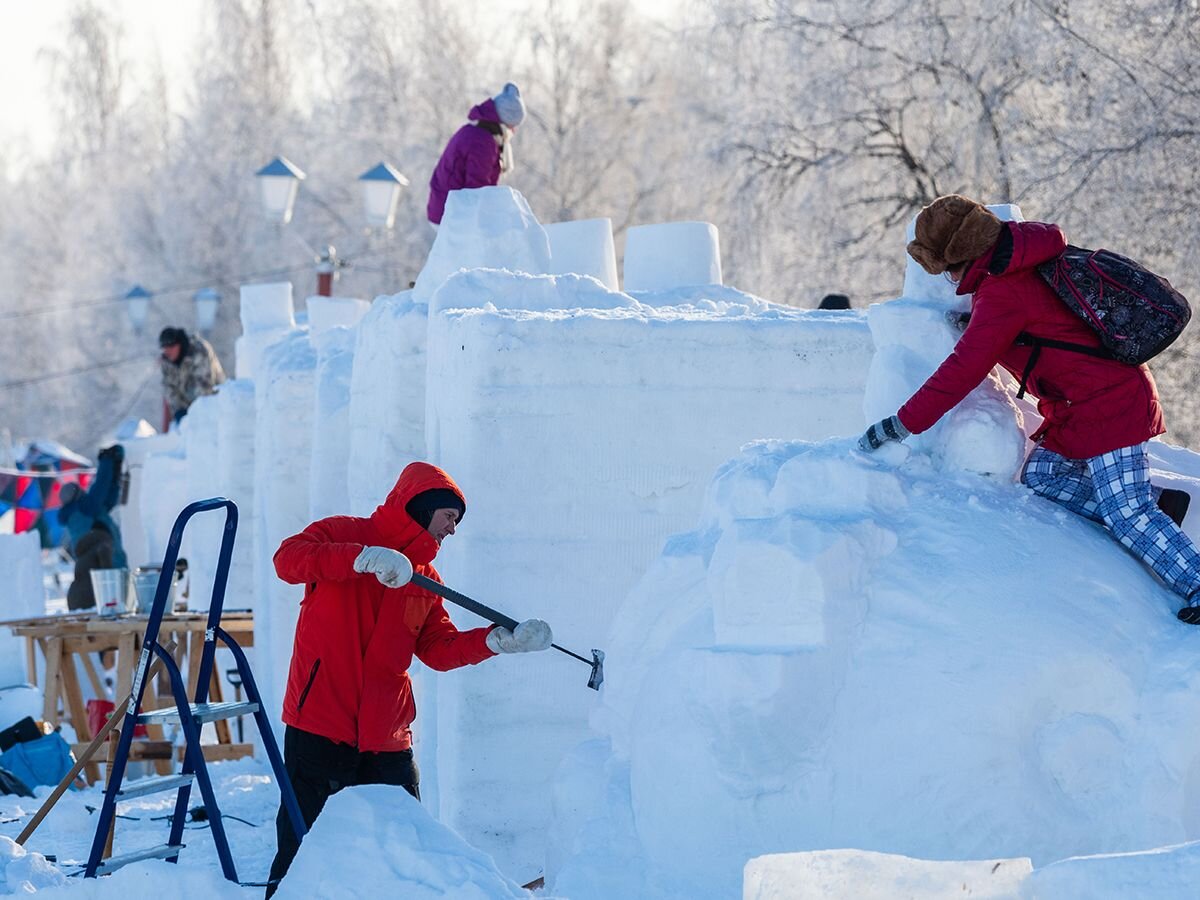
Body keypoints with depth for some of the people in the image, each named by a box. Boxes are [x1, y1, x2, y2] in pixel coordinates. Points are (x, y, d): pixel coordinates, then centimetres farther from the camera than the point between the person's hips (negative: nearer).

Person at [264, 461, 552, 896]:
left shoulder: (425, 578, 18)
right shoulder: (343, 534, 1)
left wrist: (498, 640, -5)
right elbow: (288, 559, -17)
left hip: (386, 740, 6)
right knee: (302, 849, -3)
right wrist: (363, 559, -29)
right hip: (320, 729, -6)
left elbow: (439, 649, 10)